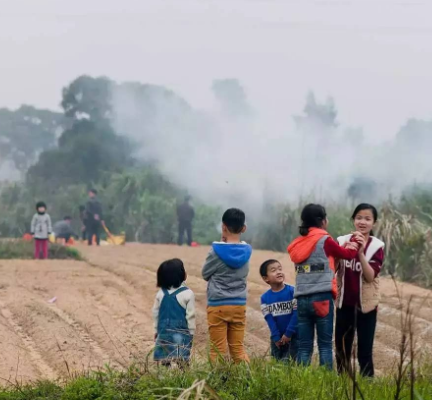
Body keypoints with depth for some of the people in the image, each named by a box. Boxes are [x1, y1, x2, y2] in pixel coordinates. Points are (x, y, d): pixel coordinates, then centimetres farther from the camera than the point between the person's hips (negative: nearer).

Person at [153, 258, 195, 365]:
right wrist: (191, 332, 5)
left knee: (165, 360, 6)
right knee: (181, 360, -6)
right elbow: (190, 315, -5)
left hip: (164, 332, 4)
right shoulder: (187, 293, -8)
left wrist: (156, 330, 21)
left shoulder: (161, 293, 5)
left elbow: (156, 313, 10)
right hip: (181, 332, -4)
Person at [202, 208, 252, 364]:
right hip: (239, 305, 4)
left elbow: (205, 273, 1)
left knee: (218, 350, 0)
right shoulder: (246, 250, 1)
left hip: (218, 305, -4)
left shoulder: (216, 250, -12)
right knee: (238, 348, 9)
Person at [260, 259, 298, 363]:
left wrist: (289, 333, -15)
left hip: (294, 336, -3)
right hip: (277, 338, 3)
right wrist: (276, 337, -11)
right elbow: (269, 319, -4)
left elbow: (296, 313, -12)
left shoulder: (293, 292, -10)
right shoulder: (265, 298, -1)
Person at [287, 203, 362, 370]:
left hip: (302, 300, 5)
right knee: (325, 344, -1)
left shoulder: (298, 244, 13)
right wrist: (356, 243, 27)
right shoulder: (324, 241, -4)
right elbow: (348, 254, 8)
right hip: (321, 298, -5)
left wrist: (346, 245, 14)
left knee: (304, 346, 5)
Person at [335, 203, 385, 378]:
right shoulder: (342, 241, 0)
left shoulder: (376, 246, -6)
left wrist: (360, 253, -26)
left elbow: (370, 276, -15)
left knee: (364, 351, -1)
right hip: (344, 303, 3)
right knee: (341, 349, 10)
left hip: (366, 304, -3)